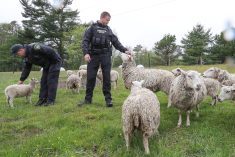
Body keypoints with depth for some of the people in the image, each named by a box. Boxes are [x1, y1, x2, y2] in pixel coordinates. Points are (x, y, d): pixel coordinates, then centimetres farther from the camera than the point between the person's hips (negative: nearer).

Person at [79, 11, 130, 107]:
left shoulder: (108, 30, 15)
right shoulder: (92, 27, 6)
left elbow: (116, 42, 14)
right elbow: (85, 41, -1)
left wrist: (124, 50, 0)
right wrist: (86, 53, -16)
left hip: (106, 55, 2)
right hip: (94, 55, -2)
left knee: (106, 77, -1)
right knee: (90, 77, 0)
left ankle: (108, 99, 4)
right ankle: (88, 99, 10)